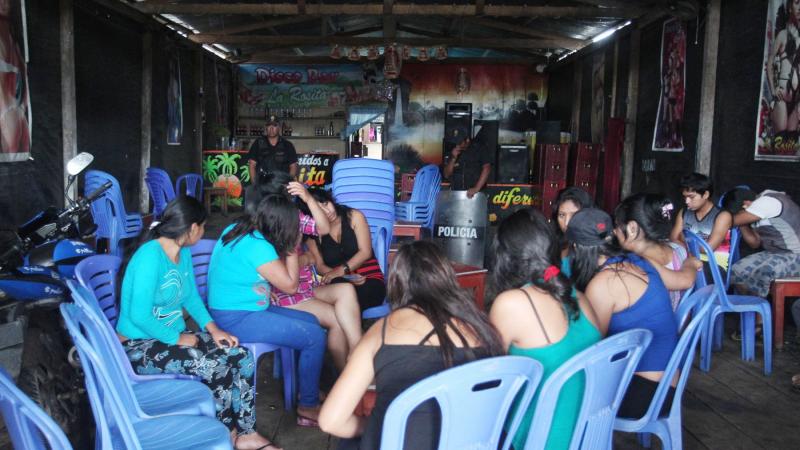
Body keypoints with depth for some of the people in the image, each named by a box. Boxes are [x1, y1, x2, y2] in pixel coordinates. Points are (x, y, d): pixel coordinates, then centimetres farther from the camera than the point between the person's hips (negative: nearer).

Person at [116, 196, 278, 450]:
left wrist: (212, 328, -2)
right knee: (217, 368, -26)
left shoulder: (184, 253, 4)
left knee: (241, 358, -9)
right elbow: (139, 316, -27)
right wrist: (178, 338, -18)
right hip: (139, 344, -8)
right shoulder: (151, 256, -23)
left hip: (174, 336, 9)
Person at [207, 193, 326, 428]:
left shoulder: (237, 228, 6)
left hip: (228, 309, 10)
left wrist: (288, 249, 8)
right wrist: (293, 248, -7)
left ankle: (308, 389, 22)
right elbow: (290, 285, -14)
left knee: (310, 321, 13)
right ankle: (308, 407, 0)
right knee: (315, 337, -13)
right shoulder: (258, 246, -23)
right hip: (236, 320, -10)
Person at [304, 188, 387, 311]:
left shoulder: (354, 217, 5)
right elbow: (320, 265, 1)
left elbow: (365, 252, -3)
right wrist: (346, 276, -18)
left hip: (370, 280, -1)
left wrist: (340, 271, -18)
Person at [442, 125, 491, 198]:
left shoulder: (479, 149, -2)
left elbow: (486, 168, -10)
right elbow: (446, 175, 9)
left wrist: (477, 188, -19)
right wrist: (453, 158, -7)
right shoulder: (454, 151, 11)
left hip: (475, 195, -4)